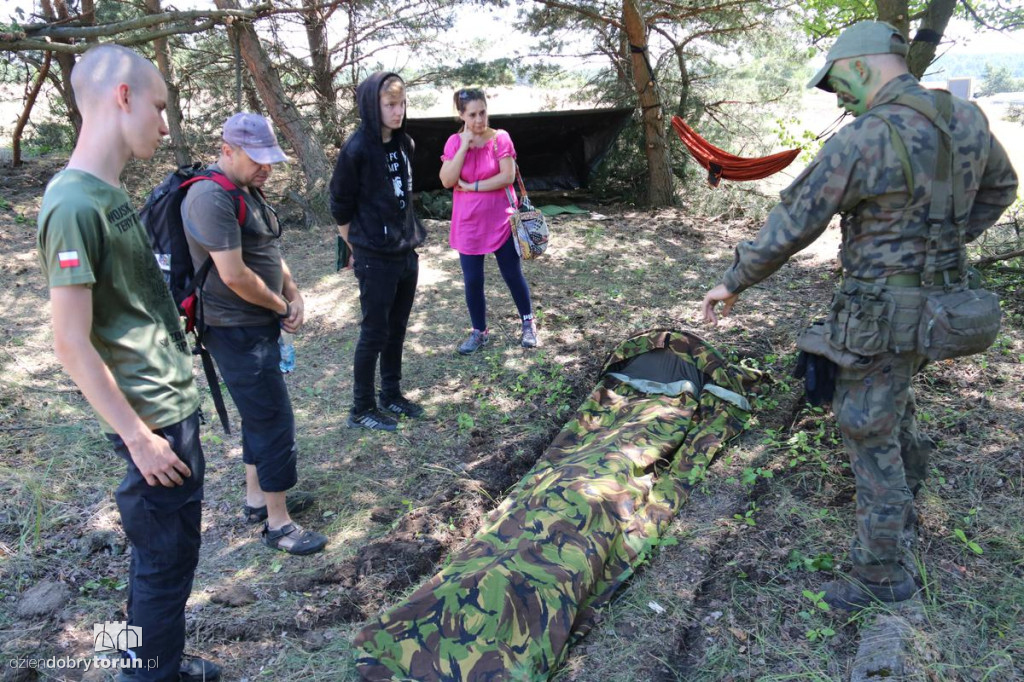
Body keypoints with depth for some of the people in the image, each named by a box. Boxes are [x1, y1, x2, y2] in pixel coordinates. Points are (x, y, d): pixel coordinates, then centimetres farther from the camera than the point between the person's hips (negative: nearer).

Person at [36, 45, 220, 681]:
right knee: (166, 558, 6)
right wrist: (139, 437, -17)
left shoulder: (111, 193, 8)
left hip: (175, 406, 9)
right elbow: (72, 345, -20)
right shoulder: (75, 204, -20)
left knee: (166, 549, 21)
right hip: (153, 419, -9)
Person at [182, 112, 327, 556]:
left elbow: (269, 252, 18)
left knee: (260, 415, 19)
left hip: (259, 325, 10)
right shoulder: (212, 198, -21)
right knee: (275, 422, -4)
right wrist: (280, 305, -11)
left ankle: (257, 498, 35)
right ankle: (278, 524, 9)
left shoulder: (248, 189, 11)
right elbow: (234, 275, -26)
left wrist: (293, 293, 2)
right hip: (237, 331, -10)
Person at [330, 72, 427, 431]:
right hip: (375, 259, -6)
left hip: (407, 253, 6)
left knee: (397, 329, 15)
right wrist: (357, 249, 0)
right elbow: (340, 207, -8)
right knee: (374, 333, 2)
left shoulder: (404, 144, 5)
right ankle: (361, 409, 16)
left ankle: (391, 394, 31)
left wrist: (410, 234, 12)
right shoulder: (356, 150, -15)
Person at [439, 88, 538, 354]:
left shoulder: (500, 138, -8)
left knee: (513, 275, 9)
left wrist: (472, 186, -16)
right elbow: (447, 181, -13)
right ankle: (479, 332, 23)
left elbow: (508, 176, -17)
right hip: (467, 224, 2)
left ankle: (528, 323, 28)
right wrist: (464, 145, -17)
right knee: (472, 281, 7)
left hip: (500, 221, -2)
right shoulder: (454, 142, -2)